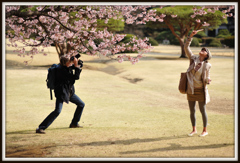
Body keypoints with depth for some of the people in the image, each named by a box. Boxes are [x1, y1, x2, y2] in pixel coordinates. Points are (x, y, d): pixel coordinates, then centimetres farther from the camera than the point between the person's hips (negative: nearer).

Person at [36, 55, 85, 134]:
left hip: (69, 92, 9)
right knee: (57, 111, -22)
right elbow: (75, 77, -25)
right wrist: (76, 65, -22)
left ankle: (74, 123, 30)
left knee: (81, 104, 17)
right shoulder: (61, 70, -25)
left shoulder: (68, 67, 0)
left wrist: (78, 63, -6)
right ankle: (40, 128, -22)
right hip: (61, 92, -9)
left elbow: (80, 66, 16)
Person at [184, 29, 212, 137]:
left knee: (202, 111, 4)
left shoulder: (207, 65, -6)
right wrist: (191, 36, -13)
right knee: (192, 111, 9)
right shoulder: (193, 59, 0)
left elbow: (207, 79, -2)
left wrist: (208, 80, -26)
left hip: (201, 90, -3)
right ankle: (194, 130, 24)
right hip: (191, 89, 3)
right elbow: (186, 47, -5)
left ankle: (205, 130, 19)